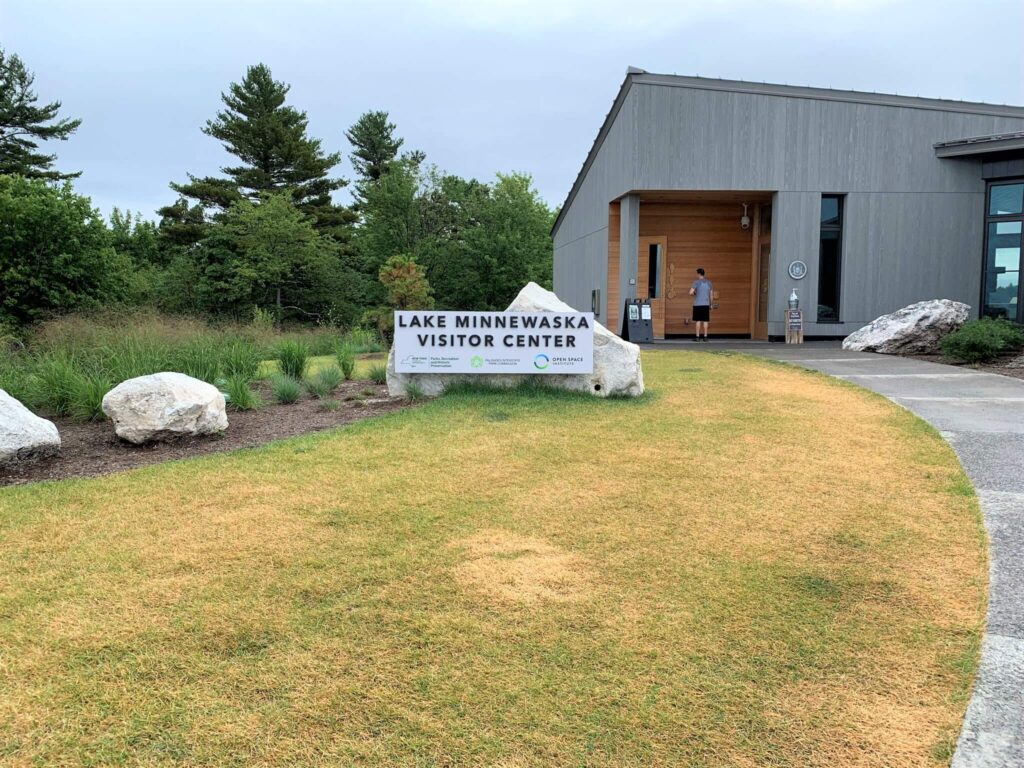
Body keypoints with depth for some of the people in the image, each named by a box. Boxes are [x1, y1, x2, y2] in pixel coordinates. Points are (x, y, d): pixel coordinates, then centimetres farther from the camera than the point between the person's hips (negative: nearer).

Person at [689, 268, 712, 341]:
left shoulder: (696, 282, -6)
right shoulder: (708, 282, 8)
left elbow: (691, 292, -14)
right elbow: (710, 294, 10)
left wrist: (694, 294, 9)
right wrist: (710, 305, 17)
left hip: (697, 304, -3)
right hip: (706, 304, 3)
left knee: (698, 321, 0)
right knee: (705, 321, 4)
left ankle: (697, 337, 0)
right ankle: (705, 337, 5)